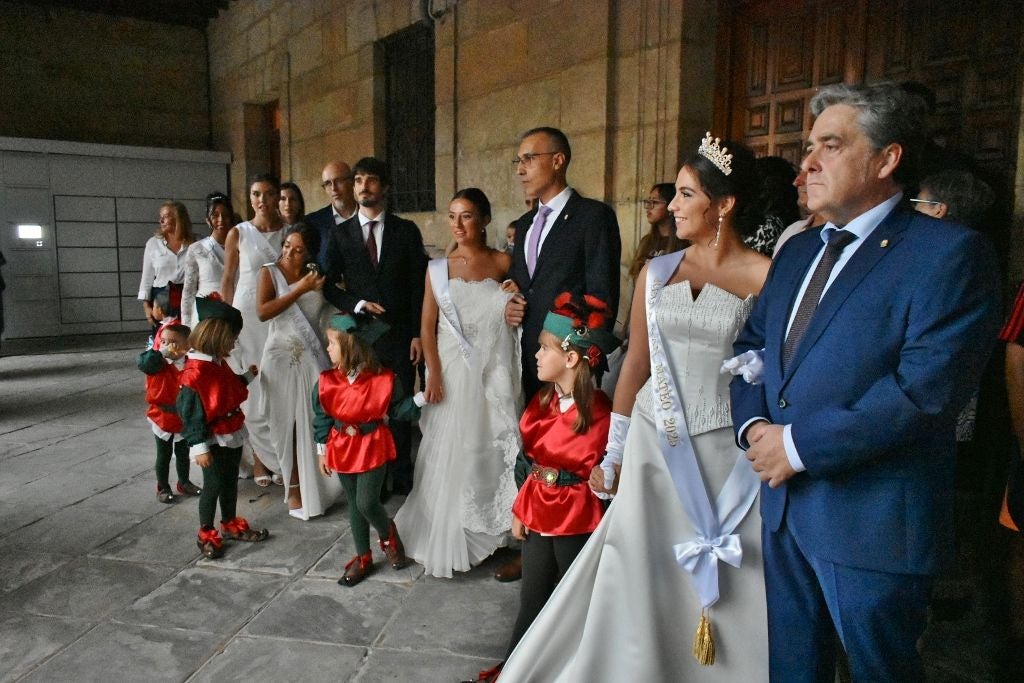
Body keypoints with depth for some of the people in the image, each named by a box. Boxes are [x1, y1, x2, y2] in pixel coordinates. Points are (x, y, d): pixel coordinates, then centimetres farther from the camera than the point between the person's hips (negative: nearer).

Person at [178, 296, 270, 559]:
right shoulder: (194, 371, -22)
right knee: (213, 485, 3)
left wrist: (247, 376, 14)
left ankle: (231, 524, 36)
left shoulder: (220, 363, 6)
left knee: (230, 482, 20)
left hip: (233, 435, 9)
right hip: (213, 441, -9)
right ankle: (206, 535, 20)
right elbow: (190, 411, -22)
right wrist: (199, 446, -22)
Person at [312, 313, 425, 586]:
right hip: (343, 450, 4)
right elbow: (321, 419, 4)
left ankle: (389, 536, 24)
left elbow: (398, 410, -4)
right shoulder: (326, 381, -5)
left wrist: (421, 398, -19)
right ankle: (363, 558, 28)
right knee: (354, 505, 13)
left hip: (373, 449, -4)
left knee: (367, 503, -9)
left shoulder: (384, 379, -14)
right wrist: (322, 452, 7)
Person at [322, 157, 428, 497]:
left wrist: (418, 334, -4)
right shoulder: (340, 233, 6)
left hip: (400, 334, 0)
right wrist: (357, 305, -11)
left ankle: (401, 477, 22)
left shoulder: (406, 230, 4)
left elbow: (418, 286, 2)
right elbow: (329, 284, 6)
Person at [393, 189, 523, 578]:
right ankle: (449, 539, 21)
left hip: (497, 372, 0)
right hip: (453, 373, 0)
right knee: (451, 454, 6)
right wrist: (434, 375, -6)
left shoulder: (504, 263, 1)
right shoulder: (438, 269, 2)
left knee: (497, 451, 5)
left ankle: (494, 531, 23)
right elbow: (428, 326, 1)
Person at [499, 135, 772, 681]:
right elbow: (635, 363, 9)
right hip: (653, 445, 4)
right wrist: (613, 454, 11)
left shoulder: (765, 276, -6)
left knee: (727, 589, 8)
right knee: (639, 580, 10)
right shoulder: (656, 272, 6)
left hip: (725, 451, -3)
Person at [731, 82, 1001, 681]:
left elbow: (923, 389, -22)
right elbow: (751, 344, 15)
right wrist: (754, 424, -4)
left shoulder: (949, 252, -12)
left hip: (874, 520, -7)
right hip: (784, 505, 7)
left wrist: (799, 444, -19)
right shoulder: (799, 251, 12)